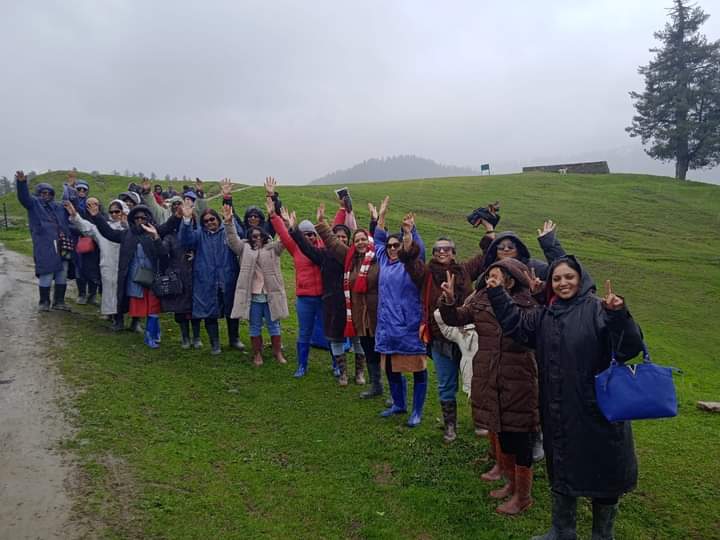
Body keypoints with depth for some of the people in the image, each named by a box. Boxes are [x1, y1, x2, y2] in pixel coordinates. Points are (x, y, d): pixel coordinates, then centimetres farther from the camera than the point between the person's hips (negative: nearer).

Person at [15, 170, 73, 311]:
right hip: (45, 247, -5)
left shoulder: (59, 207, 22)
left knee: (62, 275, 9)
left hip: (63, 246, 5)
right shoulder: (34, 204, 8)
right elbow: (23, 196, -10)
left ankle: (59, 301, 20)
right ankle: (44, 302, 9)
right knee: (46, 274, -5)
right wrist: (21, 182, -29)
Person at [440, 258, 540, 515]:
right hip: (489, 379, 6)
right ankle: (511, 483, 42)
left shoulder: (528, 304, -11)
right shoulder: (481, 300, 2)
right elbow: (455, 319, 3)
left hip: (518, 381, -5)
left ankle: (523, 495, 25)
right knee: (500, 432, 20)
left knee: (519, 436, 6)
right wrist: (449, 300, -16)